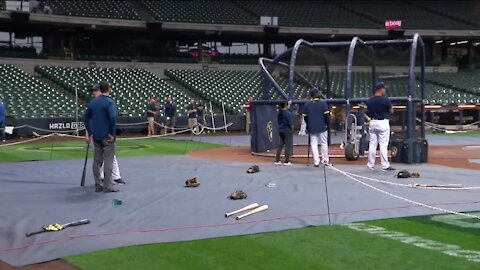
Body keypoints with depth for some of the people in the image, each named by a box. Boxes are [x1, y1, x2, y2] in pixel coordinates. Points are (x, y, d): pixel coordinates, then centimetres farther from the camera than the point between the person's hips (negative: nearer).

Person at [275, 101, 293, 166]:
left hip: (280, 131, 7)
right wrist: (292, 128, -5)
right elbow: (290, 122, -16)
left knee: (281, 145, 14)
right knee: (288, 145, 0)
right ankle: (287, 161, 0)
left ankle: (277, 160, 15)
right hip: (287, 131, -7)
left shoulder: (280, 112, 6)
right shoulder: (287, 113, -16)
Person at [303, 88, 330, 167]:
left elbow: (305, 116, 8)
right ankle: (325, 160, 9)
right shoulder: (322, 103, -6)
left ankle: (316, 161, 0)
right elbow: (327, 115, -9)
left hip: (312, 128, 2)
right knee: (324, 144, 7)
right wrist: (327, 123, 4)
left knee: (313, 144, 3)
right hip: (322, 127, -2)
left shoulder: (307, 104, 3)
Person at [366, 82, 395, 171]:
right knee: (383, 145, -4)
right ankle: (385, 165, -3)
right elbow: (391, 111, -2)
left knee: (372, 144, 10)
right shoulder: (385, 100, -12)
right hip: (383, 123, -5)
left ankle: (370, 164, 14)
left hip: (373, 123, 5)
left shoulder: (369, 101, 3)